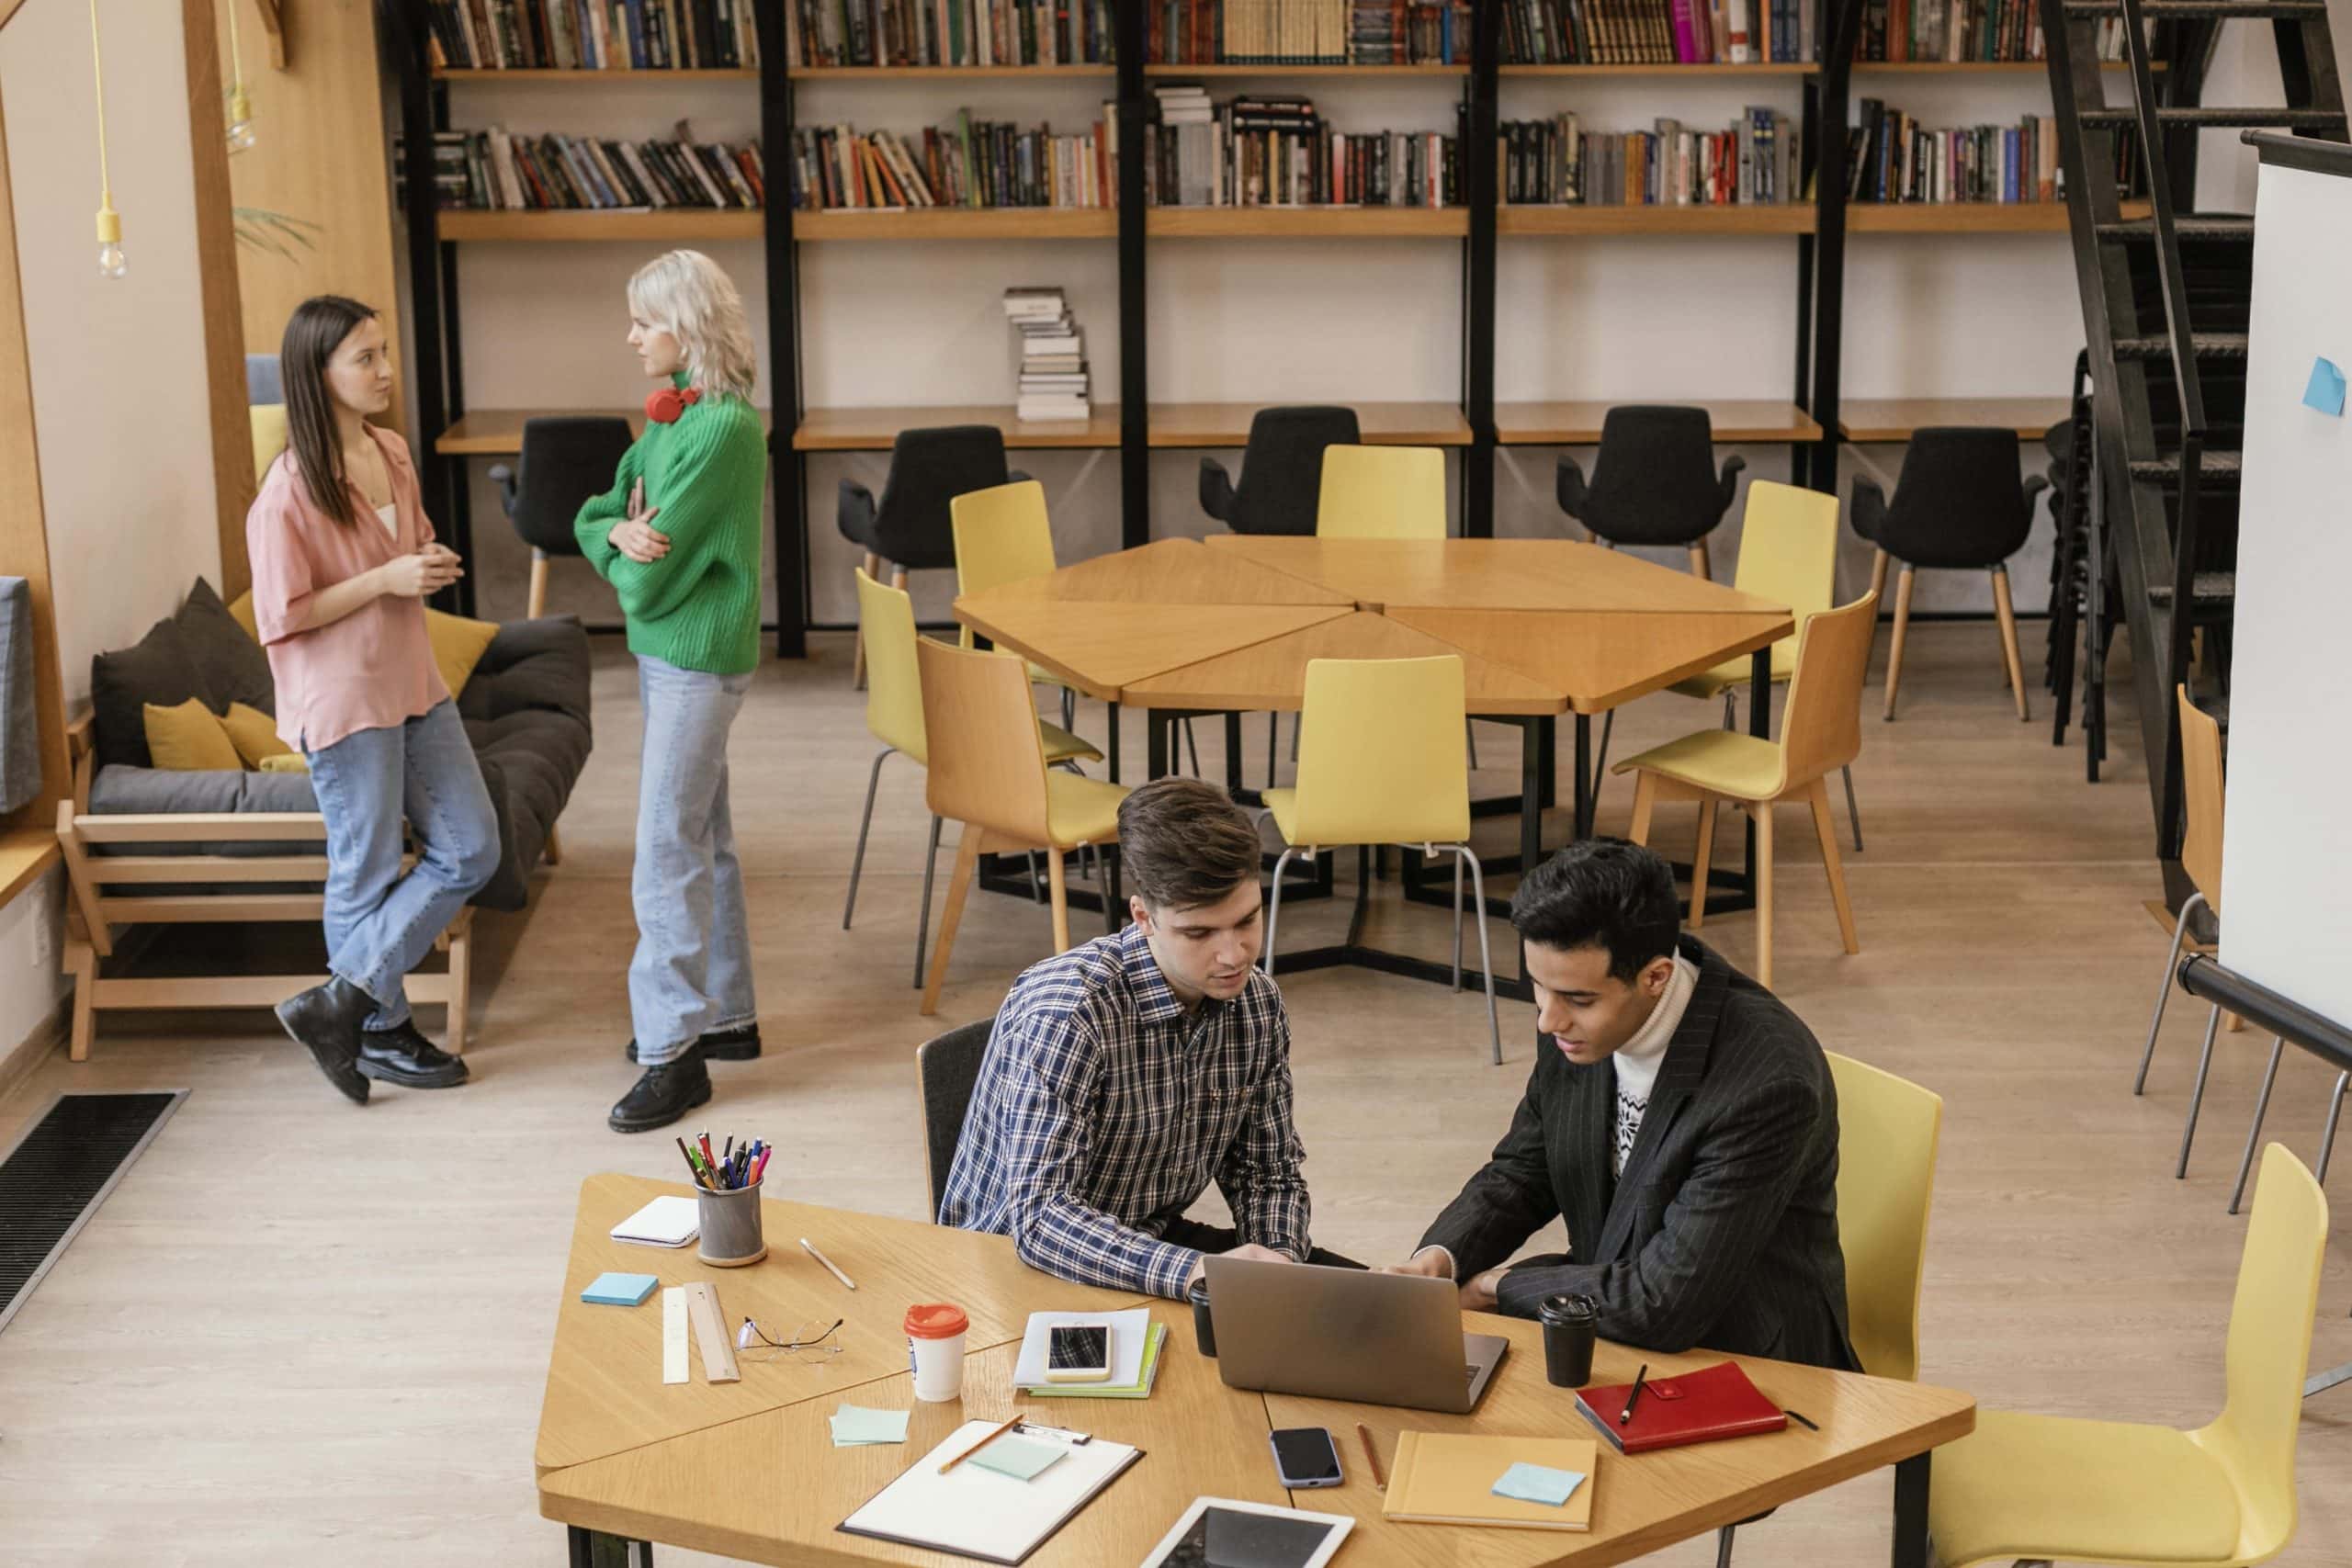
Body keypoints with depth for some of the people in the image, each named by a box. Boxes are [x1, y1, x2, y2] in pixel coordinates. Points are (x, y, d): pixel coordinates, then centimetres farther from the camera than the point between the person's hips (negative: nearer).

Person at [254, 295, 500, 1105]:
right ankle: (381, 1032, 22)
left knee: (471, 851, 9)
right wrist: (384, 580, -21)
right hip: (342, 700, -8)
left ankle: (344, 999, 17)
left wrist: (433, 565, -2)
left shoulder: (393, 454, 4)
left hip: (413, 686, 8)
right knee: (368, 873, 5)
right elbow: (282, 618, -17)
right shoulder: (290, 490, -19)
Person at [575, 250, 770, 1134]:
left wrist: (629, 557, 0)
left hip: (698, 656, -10)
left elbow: (653, 577, -21)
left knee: (668, 847, -8)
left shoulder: (721, 430, -20)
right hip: (668, 651, 10)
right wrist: (620, 533, -11)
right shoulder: (674, 413, 10)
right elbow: (594, 516, 11)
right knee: (703, 836, 16)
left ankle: (674, 1051, -2)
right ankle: (726, 1015, 28)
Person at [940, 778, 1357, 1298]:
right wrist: (1200, 1272, -45)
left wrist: (1278, 1263, -16)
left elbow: (1269, 1172, 6)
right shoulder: (1065, 1013, -27)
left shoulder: (1258, 1005, -4)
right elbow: (1039, 1218, -33)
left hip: (1157, 1240, 7)